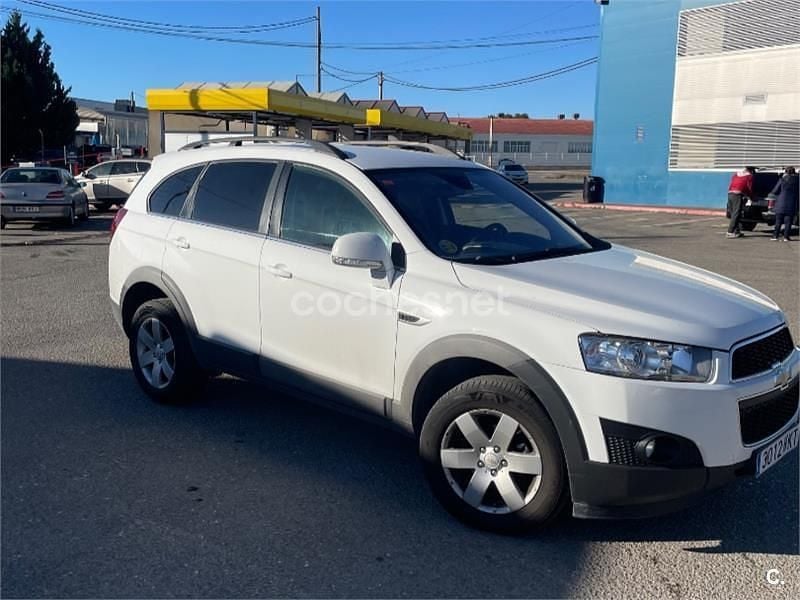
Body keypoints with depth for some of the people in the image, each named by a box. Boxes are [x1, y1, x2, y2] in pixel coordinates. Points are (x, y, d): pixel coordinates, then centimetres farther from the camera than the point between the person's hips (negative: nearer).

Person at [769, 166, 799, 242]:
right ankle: (786, 237, 1)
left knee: (778, 221, 6)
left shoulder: (782, 180, -5)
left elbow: (775, 191, -4)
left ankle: (775, 236, 3)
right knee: (788, 221, 3)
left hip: (781, 204, -1)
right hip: (791, 205, 1)